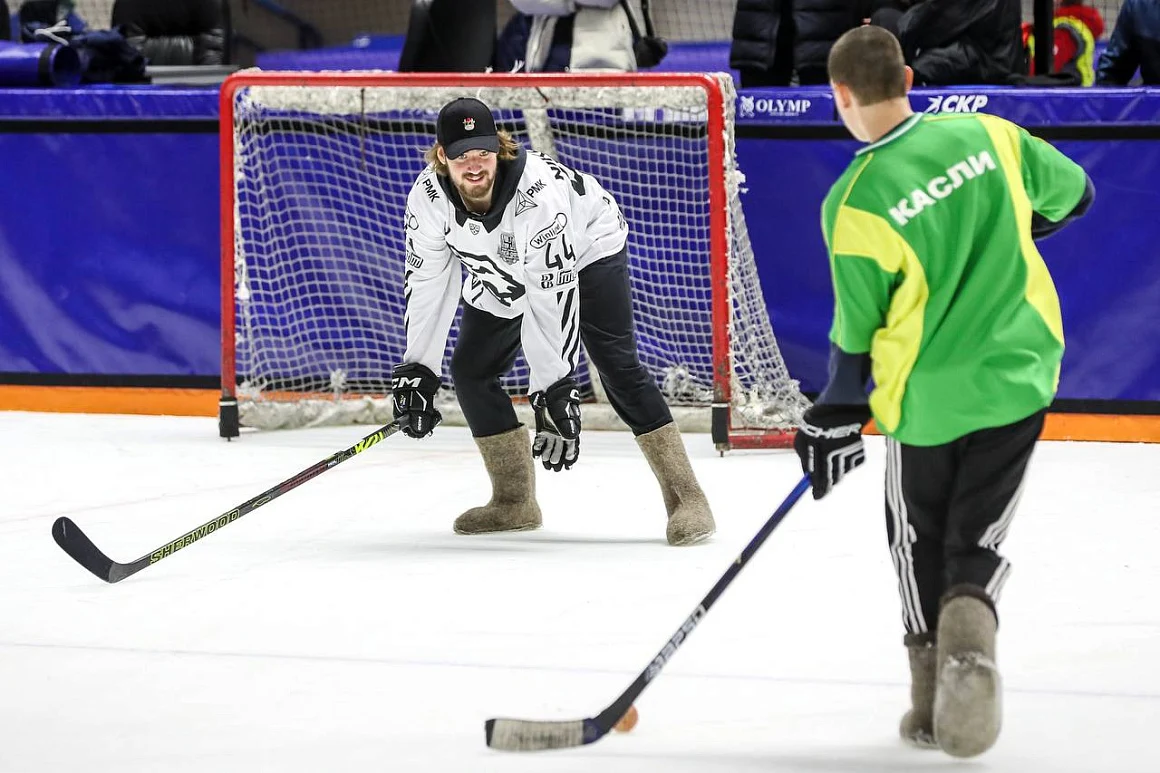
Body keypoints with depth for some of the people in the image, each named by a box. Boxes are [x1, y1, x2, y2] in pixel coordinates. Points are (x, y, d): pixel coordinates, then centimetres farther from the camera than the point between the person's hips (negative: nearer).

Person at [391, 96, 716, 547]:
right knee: (470, 369, -1)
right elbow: (427, 283, -14)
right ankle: (514, 501, 13)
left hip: (586, 252, -6)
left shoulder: (538, 191, -40)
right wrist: (416, 370, -18)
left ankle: (685, 497, -18)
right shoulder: (428, 197, -24)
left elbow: (553, 295, -40)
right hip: (502, 276, 6)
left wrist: (555, 391, -42)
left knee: (616, 364, -19)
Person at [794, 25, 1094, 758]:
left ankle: (931, 699, 20)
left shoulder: (856, 203, -17)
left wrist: (834, 422, 7)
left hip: (927, 396, -3)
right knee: (977, 538, 11)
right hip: (1020, 375, 3)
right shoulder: (986, 135, -6)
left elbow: (858, 333, -8)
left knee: (921, 540, 19)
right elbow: (1072, 194, 10)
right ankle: (971, 631, -18)